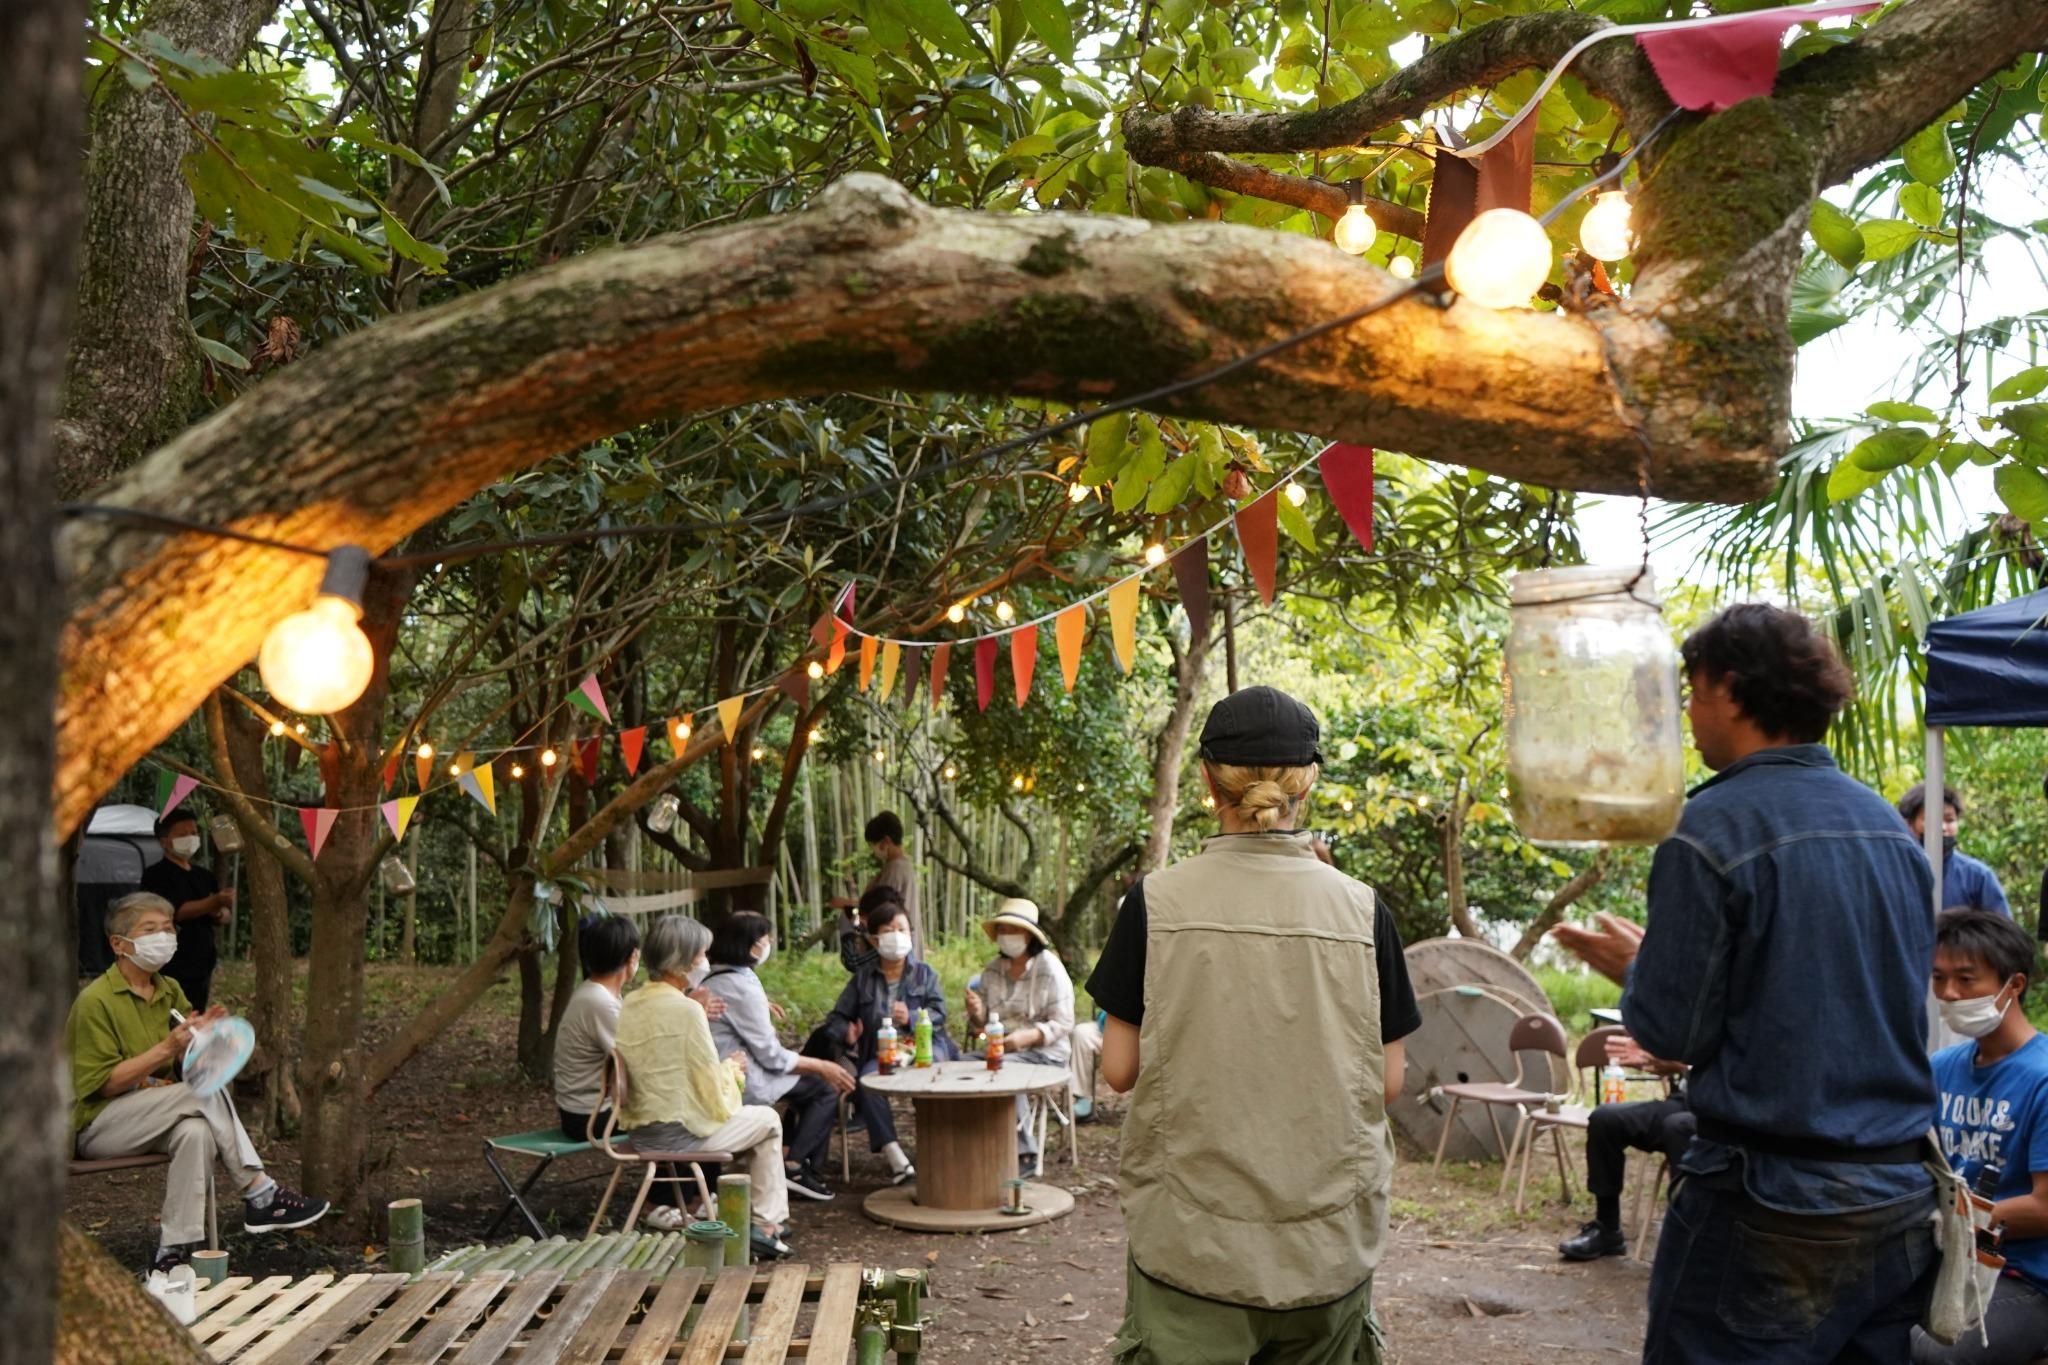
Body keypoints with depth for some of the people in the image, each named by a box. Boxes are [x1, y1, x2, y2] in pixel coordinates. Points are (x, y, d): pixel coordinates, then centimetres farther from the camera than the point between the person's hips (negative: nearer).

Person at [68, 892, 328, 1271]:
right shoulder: (95, 1001, -13)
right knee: (206, 1091, -28)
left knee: (196, 1131, -32)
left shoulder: (170, 991, 9)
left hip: (153, 1116, 6)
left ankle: (175, 1251, -31)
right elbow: (100, 1083, -18)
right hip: (98, 1125, -6)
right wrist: (166, 1049, -25)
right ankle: (259, 1194, -22)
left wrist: (202, 1036, -13)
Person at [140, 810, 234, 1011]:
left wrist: (218, 913, -5)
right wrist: (215, 902, -29)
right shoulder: (156, 875, -5)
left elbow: (226, 914, 19)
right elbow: (176, 911, -18)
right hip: (171, 972, -7)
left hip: (202, 968, 7)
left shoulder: (204, 876, 16)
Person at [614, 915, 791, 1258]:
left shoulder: (629, 1005, 3)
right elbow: (713, 1093, -15)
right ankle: (767, 1223, 18)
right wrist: (732, 1069, 5)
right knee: (767, 1120, 16)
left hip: (640, 1134, 8)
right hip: (681, 1133, -8)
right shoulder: (686, 1010, -19)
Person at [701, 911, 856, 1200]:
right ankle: (794, 1166, -2)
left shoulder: (710, 978, 10)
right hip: (743, 1084, -10)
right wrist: (822, 1066, -7)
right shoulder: (742, 986, -20)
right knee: (826, 1087, -5)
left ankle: (811, 1166, 19)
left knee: (810, 1079, 20)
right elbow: (771, 1056, -17)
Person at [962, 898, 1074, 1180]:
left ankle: (1025, 1156, -23)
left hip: (1044, 1051, -5)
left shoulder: (1050, 968, -6)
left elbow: (1063, 1023, -10)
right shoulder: (993, 970, 10)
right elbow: (983, 1023, 12)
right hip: (999, 1049, 5)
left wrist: (1028, 1036, -25)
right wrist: (976, 1014, -12)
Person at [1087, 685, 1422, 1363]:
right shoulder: (1360, 909, -5)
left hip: (1192, 1239, -1)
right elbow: (1388, 1082, 1)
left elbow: (1119, 1069, -4)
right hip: (1327, 1248, 2)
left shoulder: (1155, 902, -8)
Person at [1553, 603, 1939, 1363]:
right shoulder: (1888, 826, 7)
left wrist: (1632, 966, 7)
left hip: (1771, 1208, -7)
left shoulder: (1715, 828, -15)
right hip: (1901, 1193, 7)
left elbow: (1672, 1030, -14)